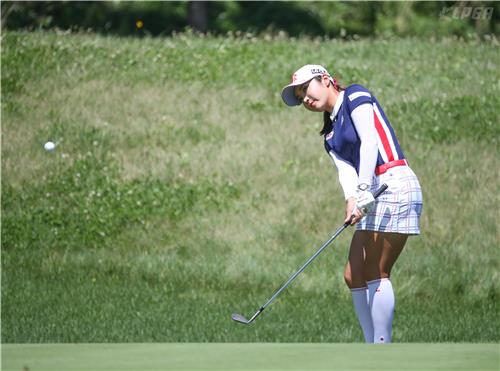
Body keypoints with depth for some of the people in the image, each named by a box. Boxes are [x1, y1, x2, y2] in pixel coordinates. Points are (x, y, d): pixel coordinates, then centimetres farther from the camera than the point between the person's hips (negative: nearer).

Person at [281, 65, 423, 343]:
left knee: (376, 273, -12)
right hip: (373, 196, 9)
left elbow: (369, 142, -14)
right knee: (354, 276, 5)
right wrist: (352, 199, -17)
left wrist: (363, 190, -23)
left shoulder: (355, 96, 0)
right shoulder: (331, 134, 21)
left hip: (395, 185, -9)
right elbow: (346, 169, 4)